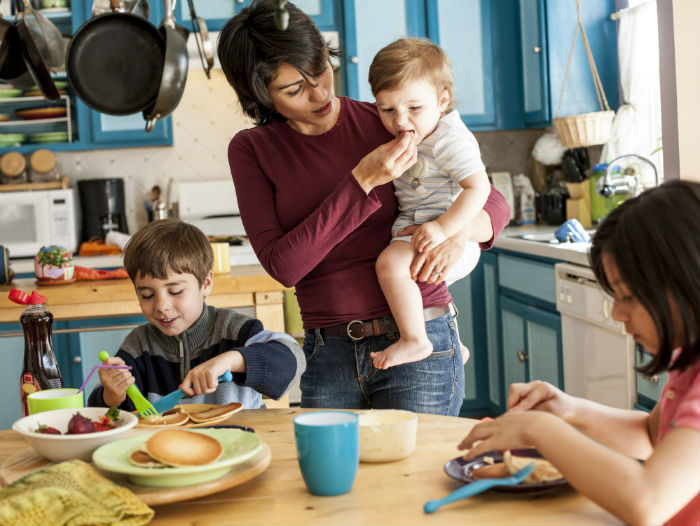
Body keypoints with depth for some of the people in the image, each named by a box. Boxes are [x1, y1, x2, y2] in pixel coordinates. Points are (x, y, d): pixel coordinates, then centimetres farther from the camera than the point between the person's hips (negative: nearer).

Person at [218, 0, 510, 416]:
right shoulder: (252, 151, 3)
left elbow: (494, 201, 6)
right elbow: (282, 265, -10)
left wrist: (460, 232, -18)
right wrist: (362, 182, -17)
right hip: (327, 358, 2)